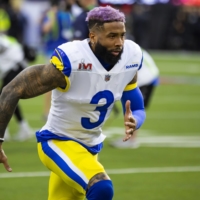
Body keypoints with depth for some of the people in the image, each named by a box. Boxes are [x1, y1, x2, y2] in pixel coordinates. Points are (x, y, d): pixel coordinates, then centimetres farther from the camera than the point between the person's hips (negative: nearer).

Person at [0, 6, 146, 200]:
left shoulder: (130, 58, -9)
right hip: (58, 142, -7)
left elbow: (138, 109, 3)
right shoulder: (71, 61, -28)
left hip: (90, 147, 7)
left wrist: (133, 121, -22)